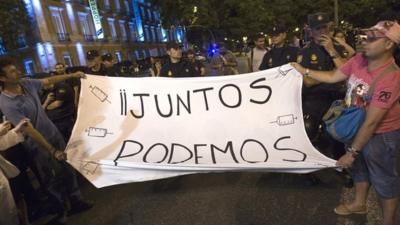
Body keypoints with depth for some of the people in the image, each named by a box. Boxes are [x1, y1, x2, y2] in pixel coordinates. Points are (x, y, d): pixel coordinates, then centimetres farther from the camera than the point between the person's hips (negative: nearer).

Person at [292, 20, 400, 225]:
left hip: (382, 135, -7)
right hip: (356, 127, 7)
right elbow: (333, 77, 5)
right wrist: (303, 71, 1)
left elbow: (371, 122, -30)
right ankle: (359, 203, 49)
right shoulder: (359, 59, -12)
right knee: (359, 167, 25)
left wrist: (352, 152, -24)